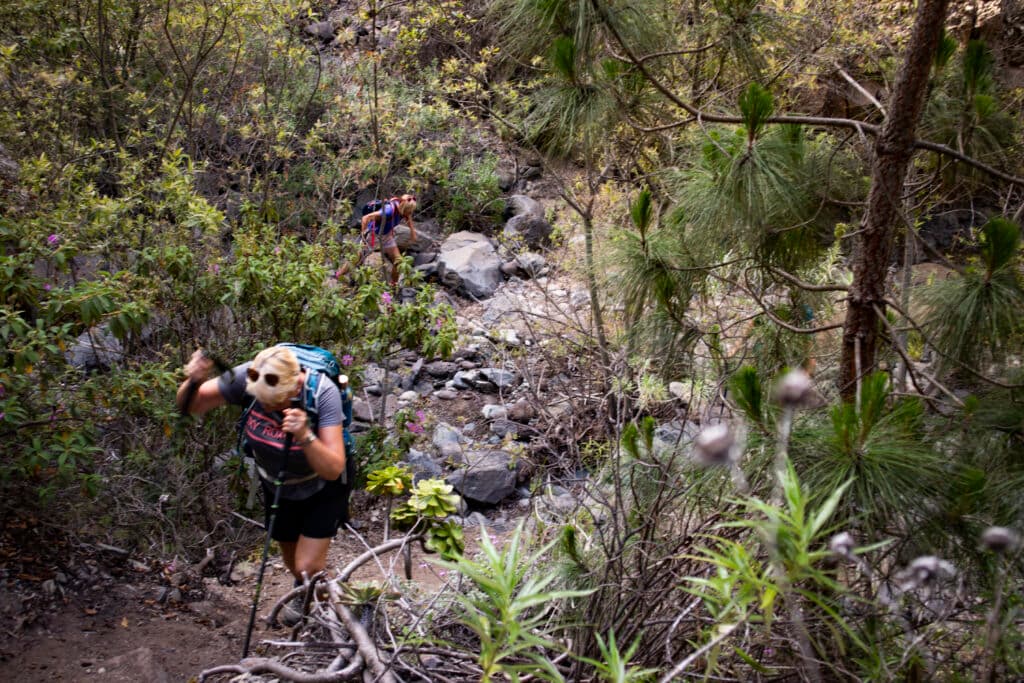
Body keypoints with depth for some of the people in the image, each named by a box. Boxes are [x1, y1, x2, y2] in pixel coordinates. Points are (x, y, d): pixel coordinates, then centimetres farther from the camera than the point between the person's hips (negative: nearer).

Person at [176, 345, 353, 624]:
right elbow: (189, 406, -21)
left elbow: (333, 469, -39)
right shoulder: (247, 377, -29)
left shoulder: (323, 393, -37)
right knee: (290, 557, 22)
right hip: (278, 485, 4)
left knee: (307, 566, -9)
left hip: (323, 486, -4)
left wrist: (305, 436, -56)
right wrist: (193, 382, -42)